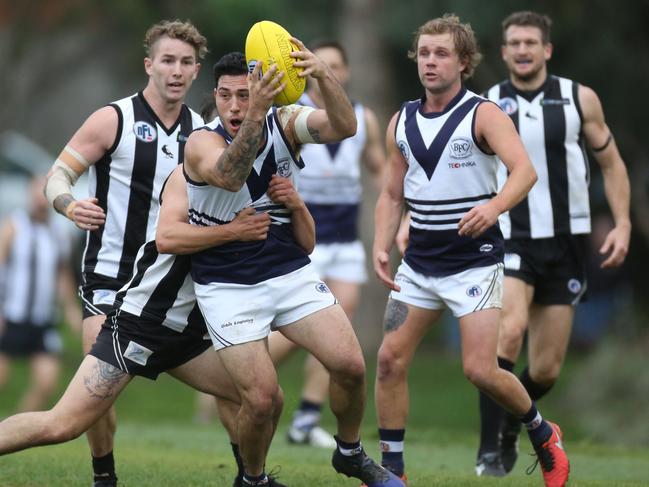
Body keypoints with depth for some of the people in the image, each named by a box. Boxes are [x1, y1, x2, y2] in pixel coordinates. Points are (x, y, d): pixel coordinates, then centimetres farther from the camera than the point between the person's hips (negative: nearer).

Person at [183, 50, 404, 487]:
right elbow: (228, 176, -40)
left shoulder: (284, 123, -5)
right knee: (261, 398, -12)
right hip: (228, 286, -3)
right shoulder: (202, 142, -16)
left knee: (351, 365, -10)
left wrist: (323, 74, -44)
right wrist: (257, 113, -55)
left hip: (291, 273, 3)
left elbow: (344, 126, -24)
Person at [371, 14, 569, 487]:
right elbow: (392, 194, 16)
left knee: (480, 371, -11)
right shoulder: (402, 121, 7)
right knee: (390, 360, -2)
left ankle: (543, 434, 15)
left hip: (474, 261, -6)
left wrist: (494, 205, -44)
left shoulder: (483, 115, -10)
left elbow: (525, 170, -25)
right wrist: (381, 247, 0)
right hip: (419, 262, 6)